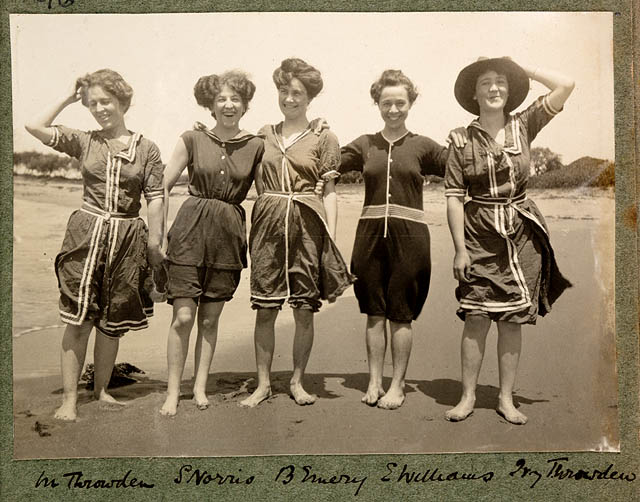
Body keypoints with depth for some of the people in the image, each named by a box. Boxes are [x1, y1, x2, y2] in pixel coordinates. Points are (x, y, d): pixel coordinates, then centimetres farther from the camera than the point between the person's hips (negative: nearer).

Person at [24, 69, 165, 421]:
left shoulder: (146, 149, 3)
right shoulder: (84, 142, 7)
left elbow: (155, 199, 1)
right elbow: (35, 127, -3)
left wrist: (155, 243, -5)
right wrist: (69, 99, 3)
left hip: (127, 240, 0)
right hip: (86, 235, 0)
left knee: (113, 322, 9)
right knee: (79, 320, -2)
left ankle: (101, 389, 25)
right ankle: (69, 398, 6)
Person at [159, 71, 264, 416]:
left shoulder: (255, 146, 4)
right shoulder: (193, 139, 1)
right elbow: (163, 186, 3)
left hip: (229, 232, 2)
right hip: (191, 228, -1)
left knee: (210, 318, 9)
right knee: (183, 316, -4)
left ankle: (200, 387, 22)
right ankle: (173, 392, 10)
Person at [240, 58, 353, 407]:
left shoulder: (324, 138, 4)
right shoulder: (264, 135, 12)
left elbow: (329, 193, 2)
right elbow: (257, 184, 17)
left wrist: (331, 239, -5)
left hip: (307, 224, -2)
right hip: (269, 224, 2)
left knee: (305, 309, 3)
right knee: (265, 309, 3)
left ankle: (297, 382, 20)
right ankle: (263, 383, 17)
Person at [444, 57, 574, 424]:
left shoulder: (523, 127, 4)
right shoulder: (463, 140, -1)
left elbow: (565, 85, -3)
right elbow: (454, 197, -4)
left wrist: (522, 68, 3)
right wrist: (459, 248, -8)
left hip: (521, 234, 2)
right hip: (480, 237, -1)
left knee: (513, 319, 6)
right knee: (476, 319, -2)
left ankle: (507, 398, 17)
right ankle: (468, 396, 12)